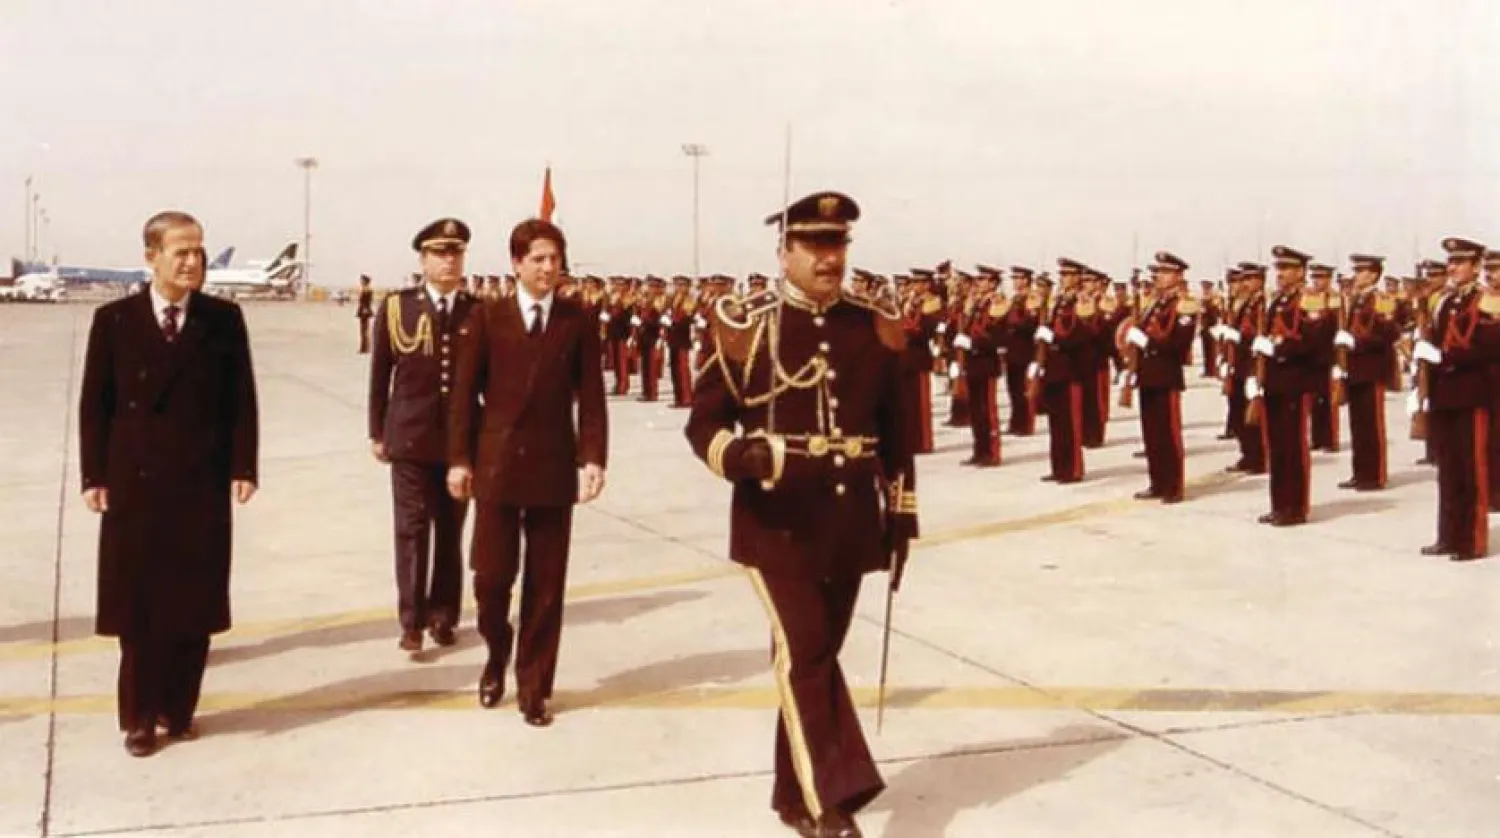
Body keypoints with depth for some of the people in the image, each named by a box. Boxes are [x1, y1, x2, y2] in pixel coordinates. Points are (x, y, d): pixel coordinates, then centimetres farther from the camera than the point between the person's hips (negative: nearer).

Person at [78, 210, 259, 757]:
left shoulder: (224, 318, 1)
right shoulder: (114, 320, 0)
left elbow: (241, 399, 2)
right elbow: (95, 404, 2)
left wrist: (243, 467, -5)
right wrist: (93, 476, -2)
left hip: (203, 486, 0)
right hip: (134, 485, 0)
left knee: (193, 605, 7)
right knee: (137, 608, 7)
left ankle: (178, 711, 21)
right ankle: (139, 718, 20)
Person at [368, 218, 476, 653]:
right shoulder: (396, 307, 0)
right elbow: (380, 376, 4)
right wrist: (377, 433, 3)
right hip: (410, 437, -1)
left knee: (451, 532, 9)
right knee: (412, 530, -1)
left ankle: (443, 615, 19)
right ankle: (412, 620, 4)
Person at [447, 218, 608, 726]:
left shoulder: (579, 322, 3)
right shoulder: (486, 318, 2)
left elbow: (591, 398, 1)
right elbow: (465, 393, 2)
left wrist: (593, 457, -9)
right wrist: (460, 458, -3)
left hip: (553, 468, 1)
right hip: (496, 465, 0)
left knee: (545, 586, 5)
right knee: (492, 576, 1)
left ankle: (534, 688, 18)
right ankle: (496, 659, 30)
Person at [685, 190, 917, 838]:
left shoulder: (877, 326, 6)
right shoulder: (746, 324, -5)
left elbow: (897, 430, 13)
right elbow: (703, 422, -4)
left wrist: (902, 512, 10)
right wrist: (736, 455, -25)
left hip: (851, 524, 4)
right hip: (776, 521, -4)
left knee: (820, 653, 12)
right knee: (803, 655, -10)